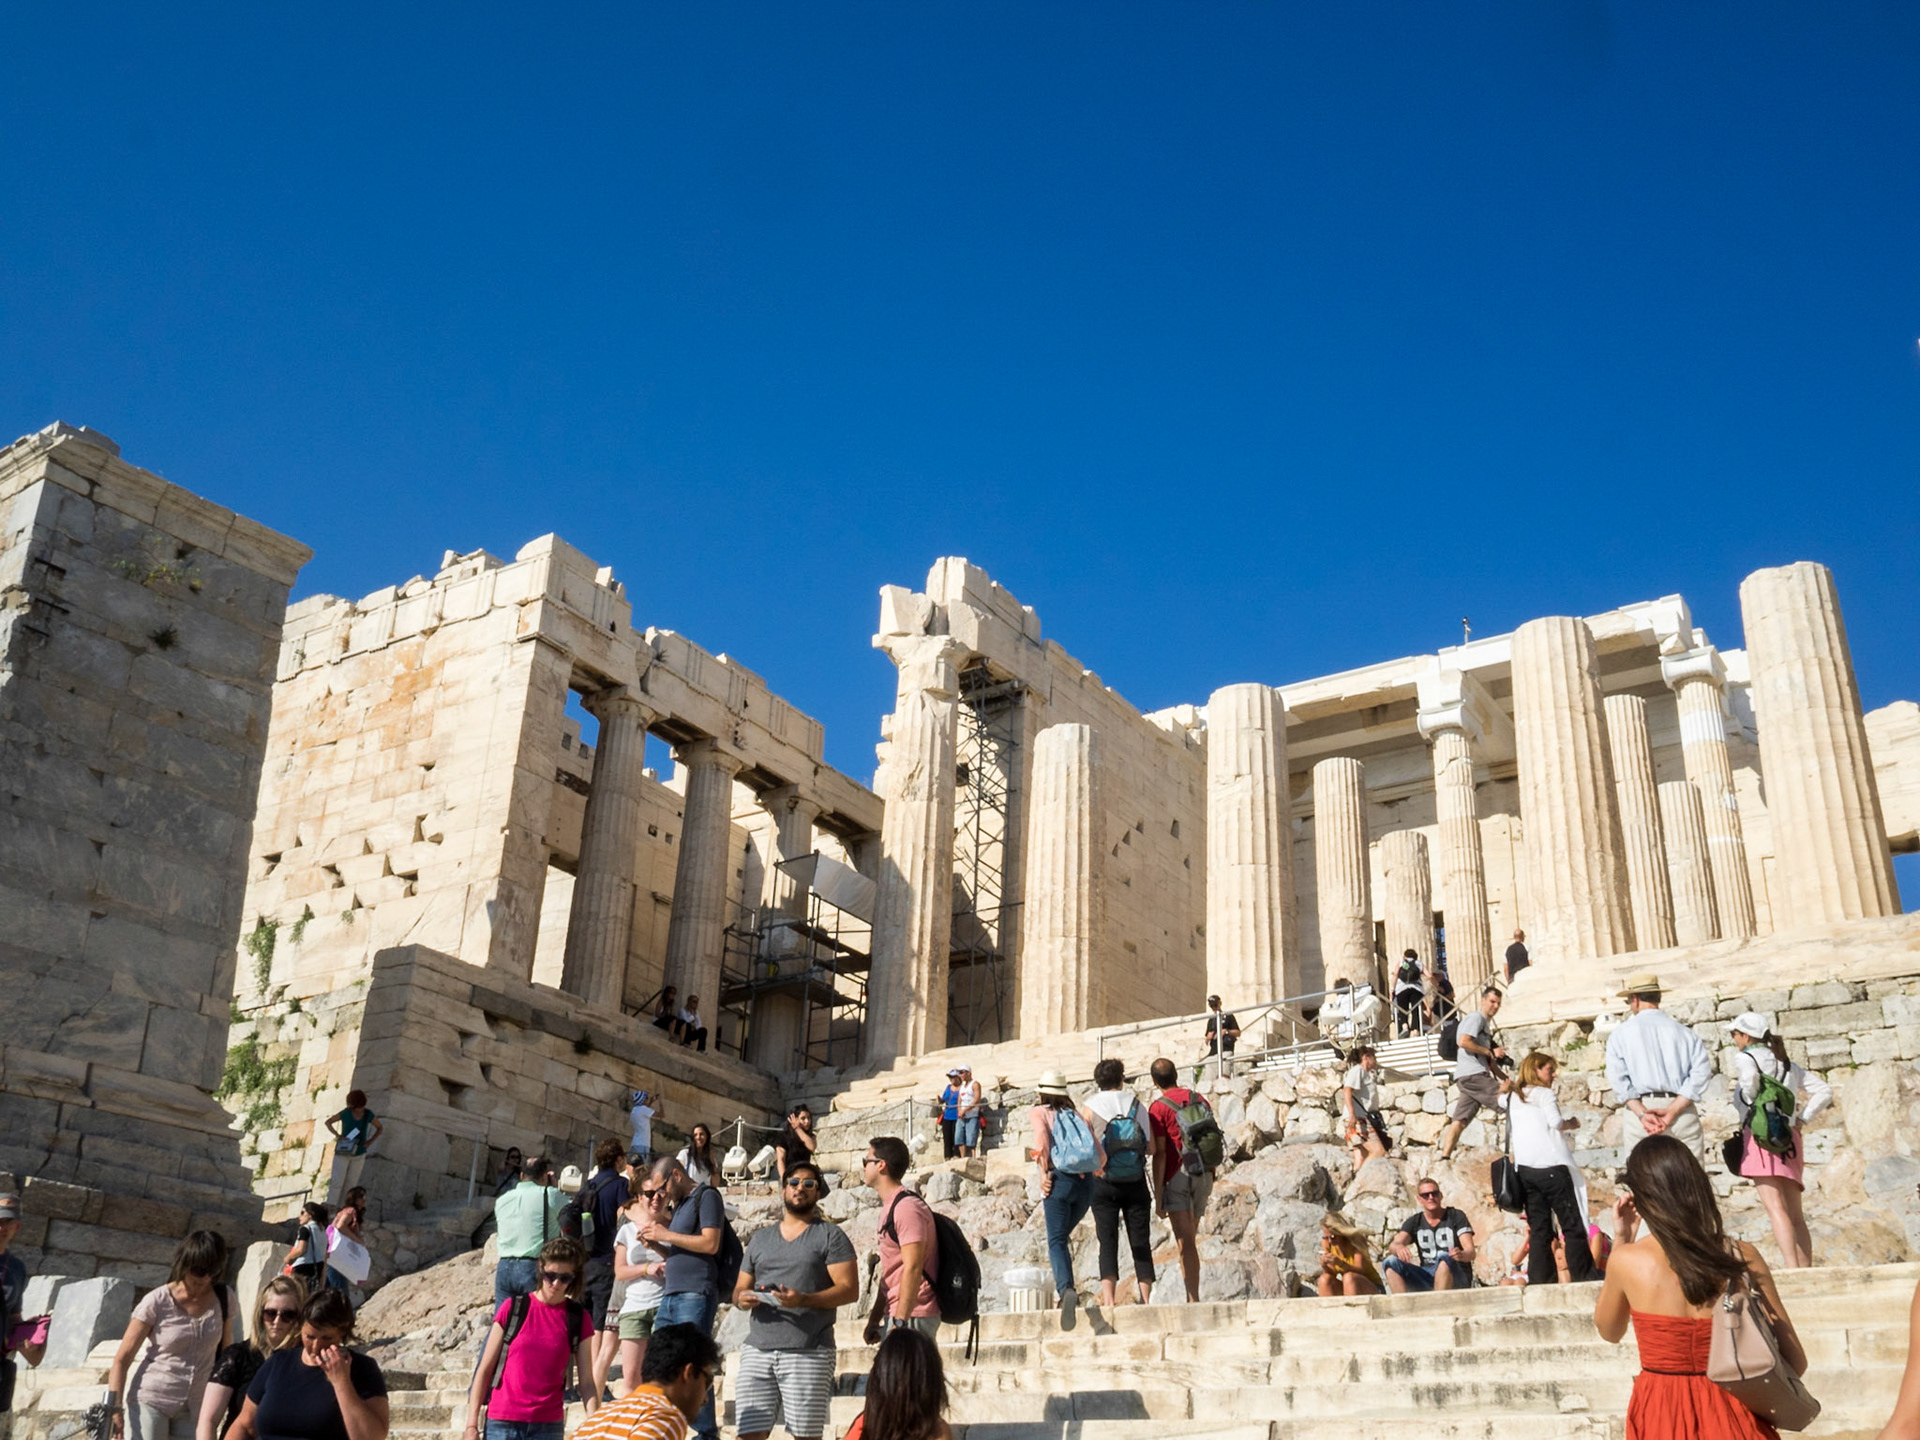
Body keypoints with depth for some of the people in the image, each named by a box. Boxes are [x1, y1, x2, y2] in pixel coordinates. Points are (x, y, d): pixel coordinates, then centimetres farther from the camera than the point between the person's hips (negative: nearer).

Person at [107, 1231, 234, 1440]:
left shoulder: (224, 1299, 1)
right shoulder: (157, 1303, -9)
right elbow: (122, 1359, -6)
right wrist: (114, 1408, -14)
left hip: (197, 1404, 3)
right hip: (151, 1400, -3)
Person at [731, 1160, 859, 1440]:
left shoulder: (830, 1235, 5)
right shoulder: (760, 1238, 20)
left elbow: (849, 1289, -4)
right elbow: (739, 1289, 22)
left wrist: (803, 1300, -18)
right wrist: (742, 1299, -3)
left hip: (808, 1353, -4)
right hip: (757, 1350, 4)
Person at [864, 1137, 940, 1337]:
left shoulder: (907, 1208, -14)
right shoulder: (889, 1207, 18)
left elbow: (912, 1268, -21)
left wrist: (899, 1321, -24)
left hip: (911, 1316, -10)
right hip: (896, 1315, 10)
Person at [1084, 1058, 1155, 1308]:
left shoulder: (1092, 1107, -2)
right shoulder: (1137, 1105, 2)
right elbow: (1151, 1147, 0)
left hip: (1104, 1183, -1)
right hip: (1135, 1183, 1)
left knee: (1107, 1243, 0)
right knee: (1141, 1243, 7)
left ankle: (1108, 1298, -11)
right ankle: (1145, 1297, 4)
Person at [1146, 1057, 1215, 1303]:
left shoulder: (1158, 1108, -5)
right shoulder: (1199, 1099, 12)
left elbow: (1159, 1154, -10)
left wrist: (1158, 1197, -9)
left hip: (1177, 1174, -5)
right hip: (1204, 1173, 5)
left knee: (1185, 1243, -8)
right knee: (1190, 1240, 14)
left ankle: (1193, 1301, -17)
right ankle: (1193, 1298, 15)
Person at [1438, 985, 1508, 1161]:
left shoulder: (1486, 1024, 29)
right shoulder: (1476, 1018, -3)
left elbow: (1488, 1061, 32)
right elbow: (1464, 1042, -19)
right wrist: (1490, 1052, -11)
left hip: (1474, 1076, 10)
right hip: (1473, 1074, -10)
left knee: (1460, 1120, 2)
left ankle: (1445, 1156, -3)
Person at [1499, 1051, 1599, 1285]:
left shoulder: (1513, 1097, 17)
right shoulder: (1544, 1093, -1)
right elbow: (1556, 1122, -12)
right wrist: (1572, 1123, 4)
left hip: (1524, 1169, 6)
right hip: (1550, 1166, -6)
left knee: (1538, 1229, 7)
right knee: (1573, 1225, -1)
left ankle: (1540, 1279, 2)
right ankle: (1585, 1277, -3)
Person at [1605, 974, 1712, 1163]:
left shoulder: (1622, 1033, 4)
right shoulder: (1683, 1032, 8)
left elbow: (1618, 1077, -6)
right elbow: (1702, 1071, -4)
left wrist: (1642, 1114, -13)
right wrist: (1672, 1110, -9)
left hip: (1641, 1107, -1)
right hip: (1684, 1113, 1)